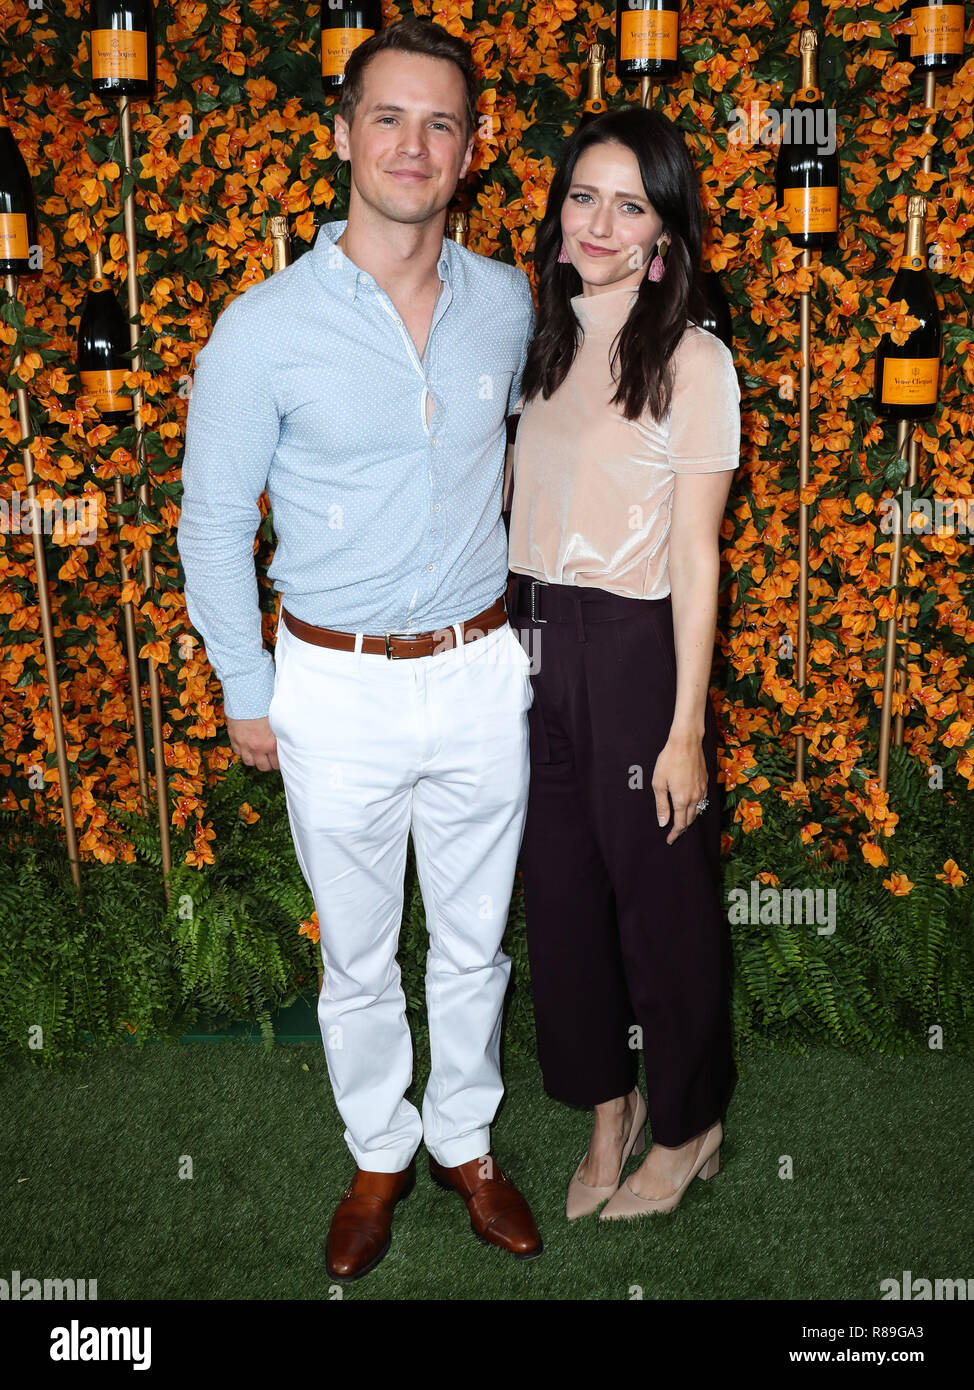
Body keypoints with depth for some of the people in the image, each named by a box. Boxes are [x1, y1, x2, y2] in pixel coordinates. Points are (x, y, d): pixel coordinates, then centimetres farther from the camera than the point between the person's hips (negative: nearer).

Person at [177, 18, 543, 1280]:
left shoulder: (506, 301, 0)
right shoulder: (263, 329, -12)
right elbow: (212, 527, -4)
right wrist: (247, 695, -2)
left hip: (481, 678, 3)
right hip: (338, 691, -2)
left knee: (475, 943, 17)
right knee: (357, 957, 14)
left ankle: (464, 1140, 40)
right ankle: (378, 1155, 38)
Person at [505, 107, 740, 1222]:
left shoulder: (692, 362, -11)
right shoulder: (543, 344, 8)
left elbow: (694, 558, -12)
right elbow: (522, 503, 12)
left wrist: (684, 731, -13)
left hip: (636, 651, -6)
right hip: (532, 643, 6)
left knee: (658, 899, 8)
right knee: (560, 888, 15)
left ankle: (689, 1125, 32)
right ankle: (608, 1105, 36)